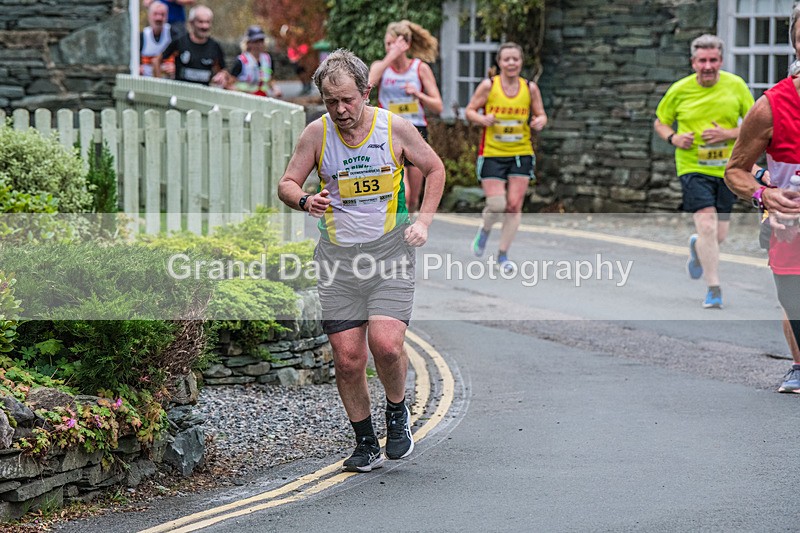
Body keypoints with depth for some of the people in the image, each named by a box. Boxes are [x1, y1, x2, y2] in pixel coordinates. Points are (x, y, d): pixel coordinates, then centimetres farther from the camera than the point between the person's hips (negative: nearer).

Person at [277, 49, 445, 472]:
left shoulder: (395, 128, -4)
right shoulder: (317, 133, -3)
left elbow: (435, 168, 12)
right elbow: (286, 184, 6)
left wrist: (423, 221, 1)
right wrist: (306, 201, -17)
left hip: (390, 251, -1)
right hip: (337, 256, 2)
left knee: (386, 344, -19)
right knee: (347, 358, -2)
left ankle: (397, 411, 12)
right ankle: (366, 443, 17)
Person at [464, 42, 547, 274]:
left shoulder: (530, 88, 1)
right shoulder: (488, 86, -5)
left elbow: (541, 114, 10)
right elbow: (470, 111, 2)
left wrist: (540, 122, -13)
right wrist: (482, 119, -19)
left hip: (521, 153, 2)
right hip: (492, 153, -2)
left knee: (514, 205, -3)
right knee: (497, 205, -9)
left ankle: (503, 254, 10)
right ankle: (485, 230, 26)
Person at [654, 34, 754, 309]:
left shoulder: (736, 86, -1)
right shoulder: (680, 90, -2)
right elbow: (660, 122, 12)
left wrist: (728, 134, -14)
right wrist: (673, 138, -9)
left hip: (727, 169, 2)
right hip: (693, 167, -2)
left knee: (719, 235, 8)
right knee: (707, 225, -18)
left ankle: (697, 248, 45)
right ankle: (714, 289, -11)